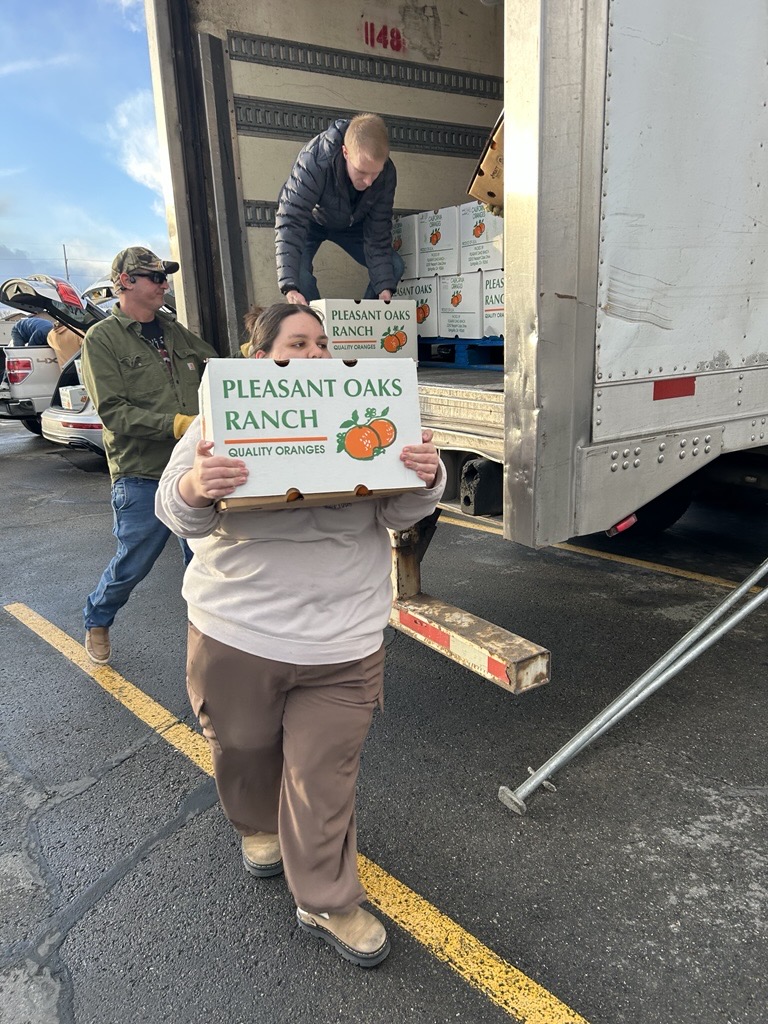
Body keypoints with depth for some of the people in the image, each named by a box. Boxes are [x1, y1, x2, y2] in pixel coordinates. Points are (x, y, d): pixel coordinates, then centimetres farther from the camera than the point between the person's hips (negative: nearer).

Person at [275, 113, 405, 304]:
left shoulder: (387, 173, -29)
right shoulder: (315, 160, -40)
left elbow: (378, 234, -23)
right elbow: (290, 221, -45)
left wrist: (384, 289, -33)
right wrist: (290, 287, -58)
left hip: (352, 223, 3)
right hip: (312, 220, -3)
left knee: (394, 266, -14)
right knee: (297, 269, -30)